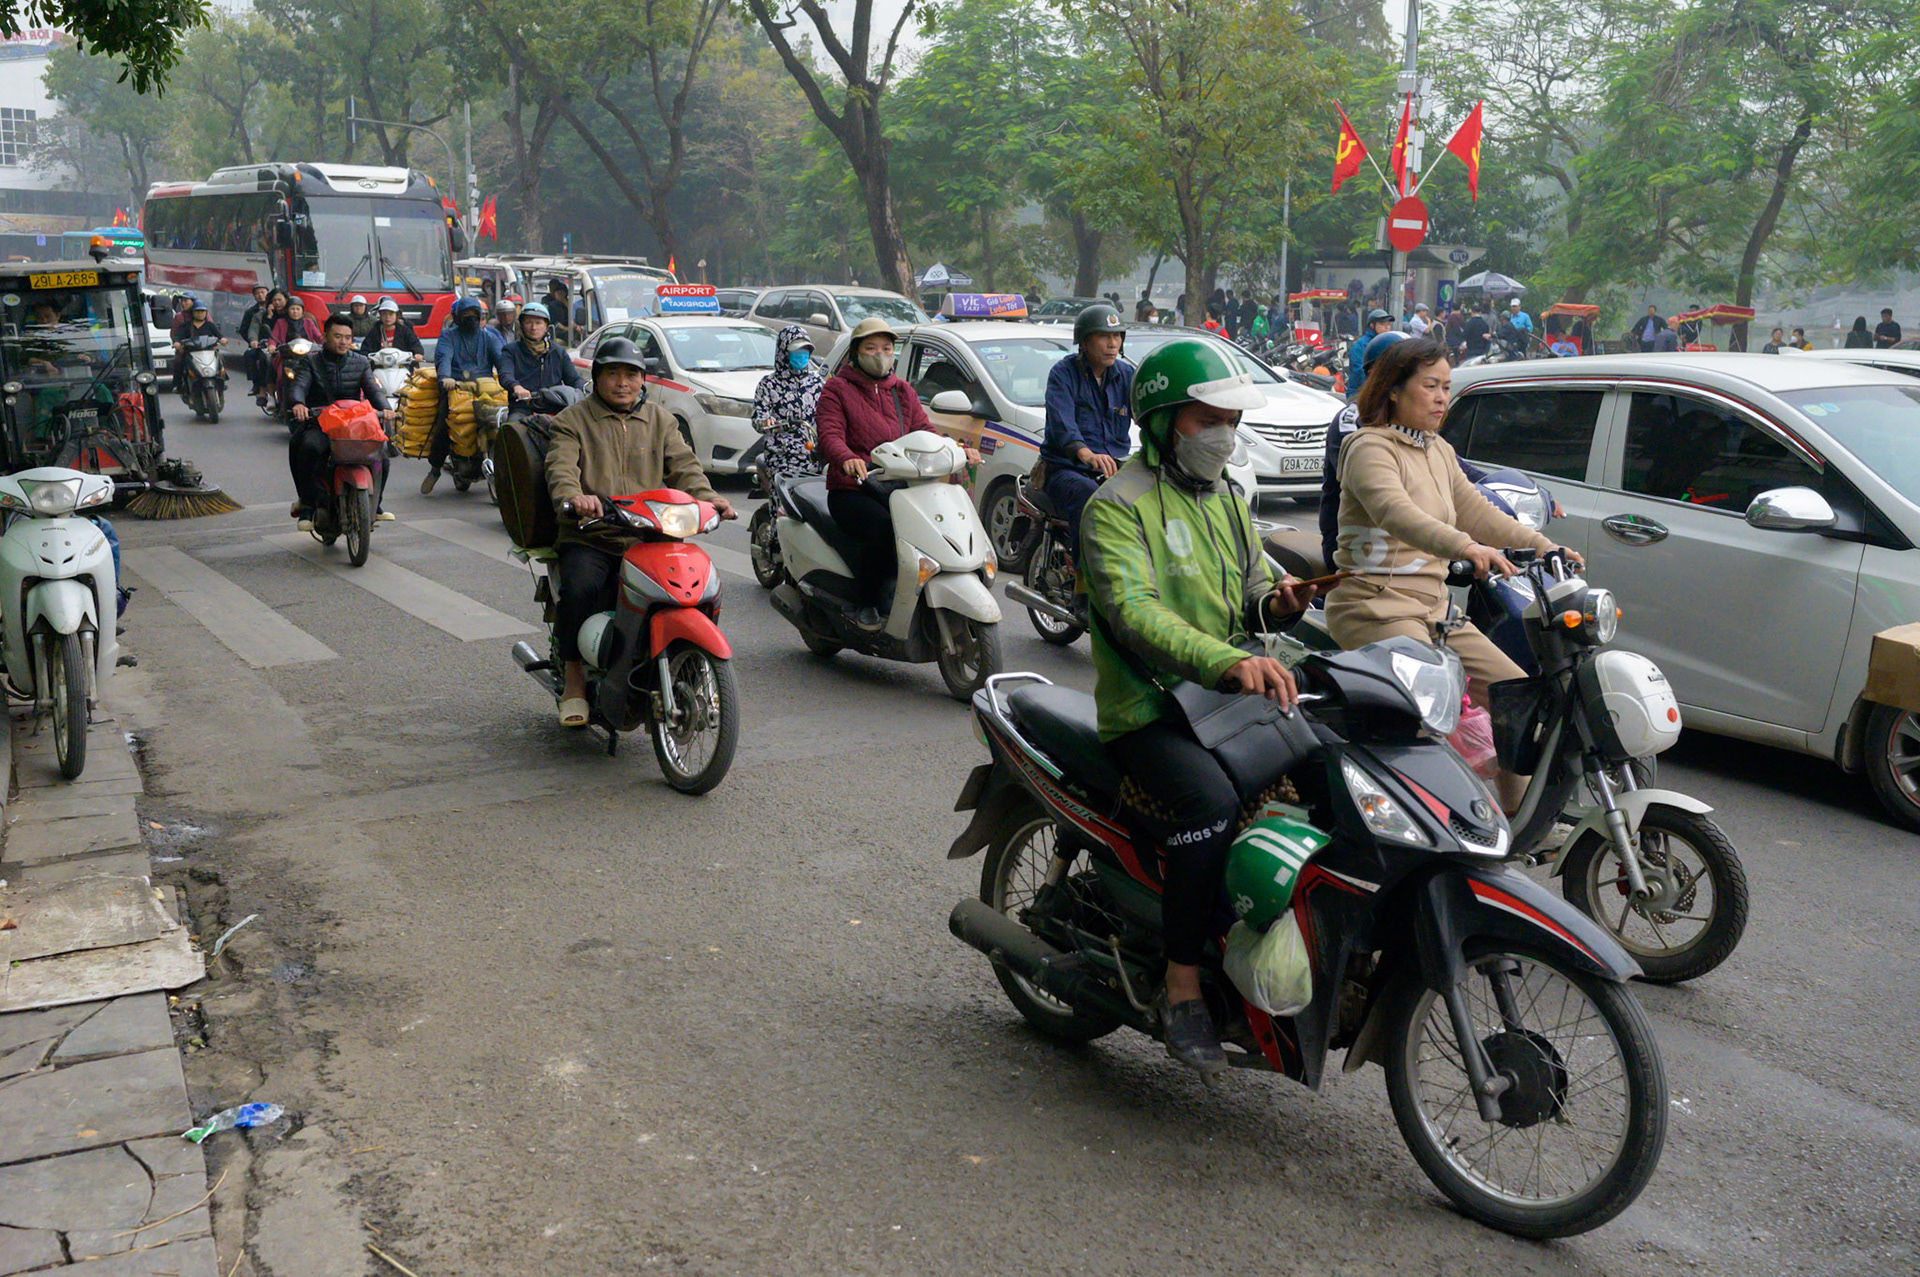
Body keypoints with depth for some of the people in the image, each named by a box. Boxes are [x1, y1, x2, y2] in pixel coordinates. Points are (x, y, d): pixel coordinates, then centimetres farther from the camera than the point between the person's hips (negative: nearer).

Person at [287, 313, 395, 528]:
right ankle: (307, 504, -20)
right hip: (318, 424, -2)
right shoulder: (312, 363, 9)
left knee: (380, 453, -20)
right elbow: (299, 386, -7)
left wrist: (385, 408, -23)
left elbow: (373, 389, 0)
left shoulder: (360, 363, 14)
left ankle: (374, 503, 5)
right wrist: (298, 403, -32)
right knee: (309, 447, -34)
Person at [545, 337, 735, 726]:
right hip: (588, 538, -2)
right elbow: (560, 468, -7)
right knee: (579, 587, -32)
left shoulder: (660, 421, 20)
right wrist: (573, 496, -31)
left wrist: (706, 497, -14)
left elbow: (683, 465, 8)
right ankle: (574, 678, -13)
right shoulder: (572, 420, 10)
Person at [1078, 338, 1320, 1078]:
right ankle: (1182, 987, -22)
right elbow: (1132, 609, -24)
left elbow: (1251, 589, 25)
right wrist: (1228, 661, -38)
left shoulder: (1226, 500, 19)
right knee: (1212, 801, -34)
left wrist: (1274, 601, -2)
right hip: (1149, 712, -8)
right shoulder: (1117, 506, -8)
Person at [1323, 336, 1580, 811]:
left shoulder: (1439, 451, 18)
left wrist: (1543, 546, 10)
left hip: (1434, 607, 9)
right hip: (1375, 607, -9)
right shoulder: (1369, 448, -10)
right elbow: (1396, 513, -29)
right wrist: (1466, 547, -45)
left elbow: (1476, 512, 23)